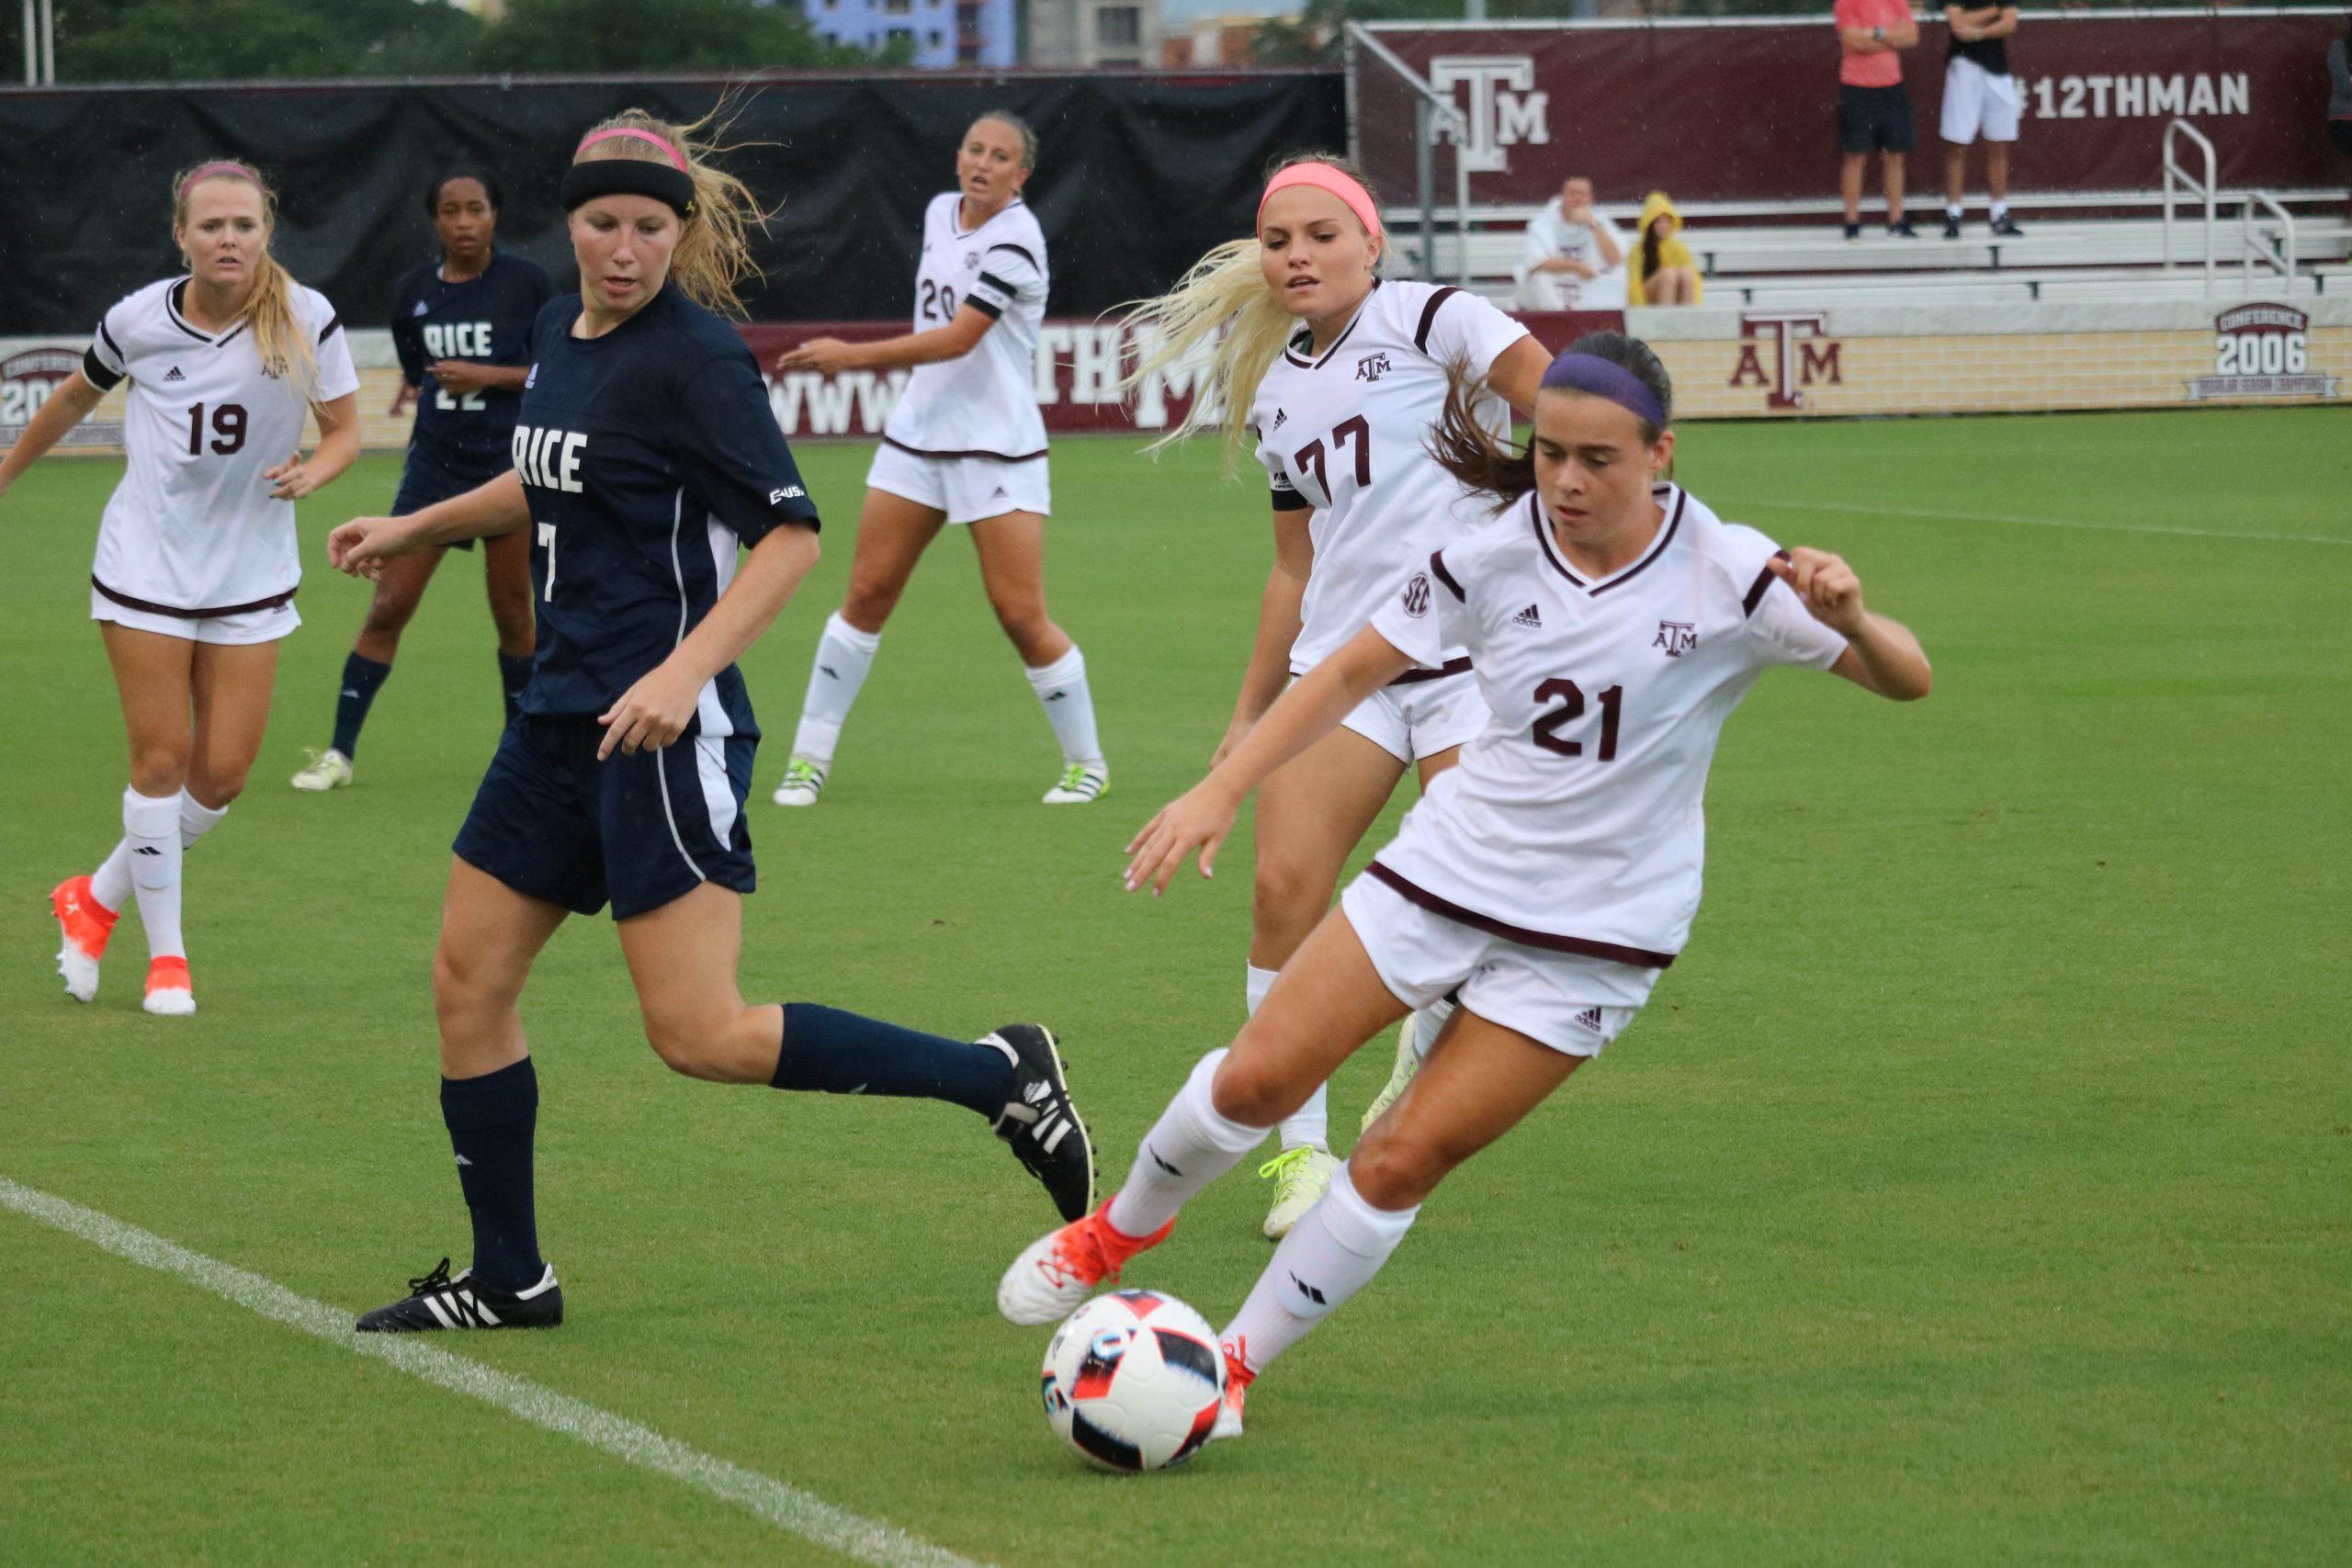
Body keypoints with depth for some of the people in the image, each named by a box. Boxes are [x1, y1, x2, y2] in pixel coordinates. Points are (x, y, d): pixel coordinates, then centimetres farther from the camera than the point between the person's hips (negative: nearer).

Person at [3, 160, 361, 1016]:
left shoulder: (307, 319, -11)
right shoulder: (137, 320, -8)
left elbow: (345, 431, -3)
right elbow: (75, 398, 12)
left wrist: (311, 472, -26)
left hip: (249, 574, 1)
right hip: (146, 564, -1)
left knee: (223, 772, 0)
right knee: (162, 758, -4)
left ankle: (96, 900, 23)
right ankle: (165, 954, 11)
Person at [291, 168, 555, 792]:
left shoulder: (525, 282, -5)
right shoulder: (414, 293, 5)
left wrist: (488, 376, -14)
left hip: (510, 465, -3)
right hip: (436, 462, 3)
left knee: (512, 615, 4)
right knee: (388, 607, -3)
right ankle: (340, 752, 1)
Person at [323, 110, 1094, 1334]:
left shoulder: (692, 356, -14)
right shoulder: (559, 332, 11)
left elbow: (790, 535, -19)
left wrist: (687, 670, -28)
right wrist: (412, 531, 35)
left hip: (663, 729, -9)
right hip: (563, 715, 9)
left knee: (698, 1035, -12)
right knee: (468, 980, 9)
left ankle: (1000, 1078, -2)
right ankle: (507, 1281, 21)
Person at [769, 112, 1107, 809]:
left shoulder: (1014, 241, -15)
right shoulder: (940, 212, 7)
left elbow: (958, 338, -22)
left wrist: (854, 355, -24)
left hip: (998, 449, -6)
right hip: (919, 433, 6)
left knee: (1020, 613, -7)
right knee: (867, 593, 3)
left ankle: (1086, 761, 10)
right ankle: (810, 755, 9)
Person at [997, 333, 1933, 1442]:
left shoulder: (1726, 576, -14)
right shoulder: (1494, 559, -6)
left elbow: (1906, 681, -15)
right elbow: (1355, 670, 5)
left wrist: (1846, 617, -38)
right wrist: (1222, 788, -2)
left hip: (1592, 935, -3)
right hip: (1444, 876, 3)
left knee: (1400, 1164, -8)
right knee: (1256, 1078, -4)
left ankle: (1233, 1365, 11)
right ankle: (1123, 1228, 27)